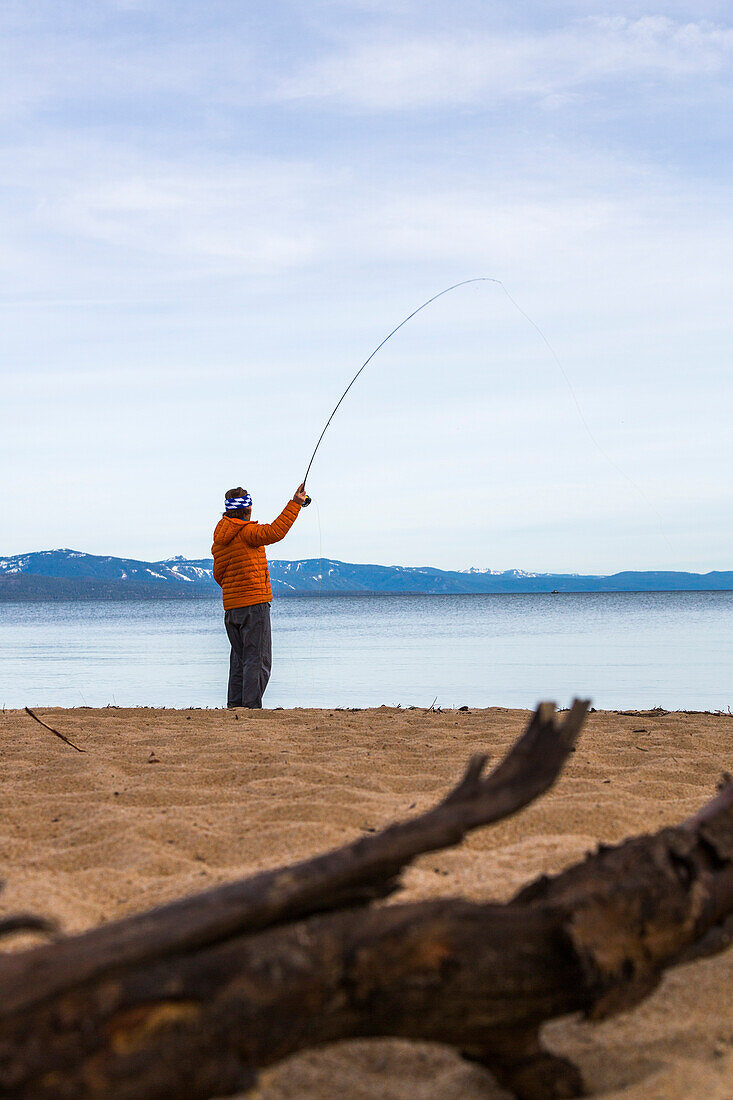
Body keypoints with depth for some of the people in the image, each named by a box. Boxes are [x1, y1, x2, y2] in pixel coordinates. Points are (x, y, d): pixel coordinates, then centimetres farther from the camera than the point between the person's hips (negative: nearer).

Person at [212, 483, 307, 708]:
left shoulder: (218, 540, 14)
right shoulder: (247, 532, -10)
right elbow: (275, 532, -25)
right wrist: (295, 504, -20)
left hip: (231, 608, 8)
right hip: (254, 605, -8)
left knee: (239, 660, 13)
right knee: (258, 660, -6)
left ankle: (234, 706, 11)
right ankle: (252, 706, -11)